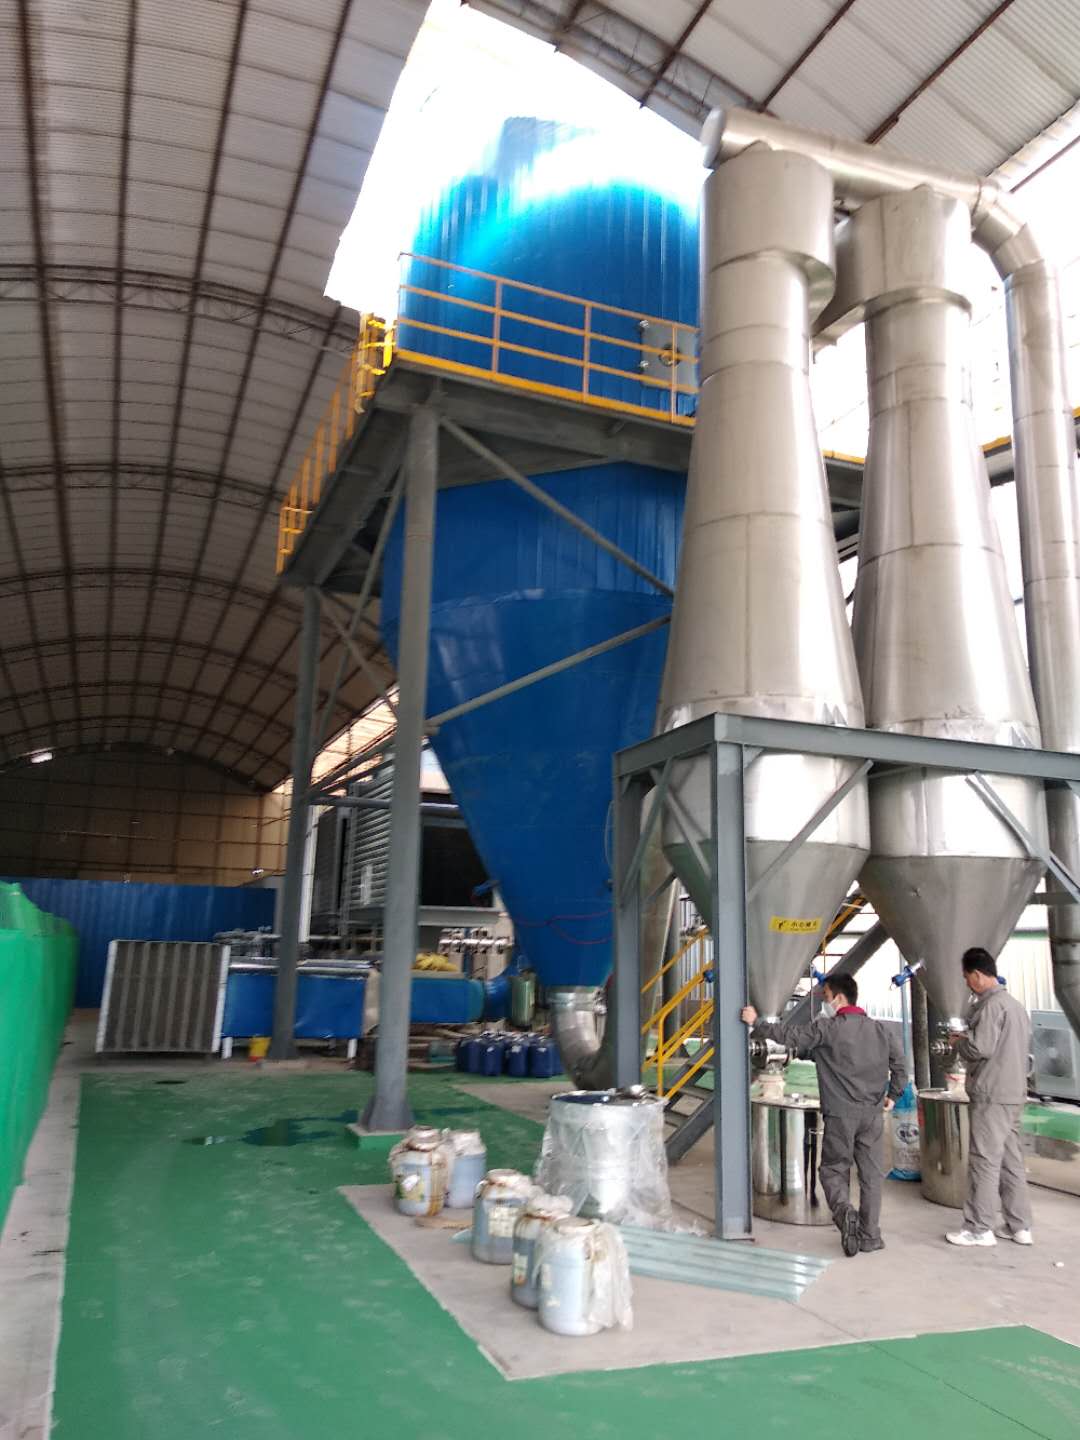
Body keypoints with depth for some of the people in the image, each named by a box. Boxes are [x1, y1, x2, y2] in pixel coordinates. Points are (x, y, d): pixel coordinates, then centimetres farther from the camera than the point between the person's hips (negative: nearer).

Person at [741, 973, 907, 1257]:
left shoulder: (828, 1028, -9)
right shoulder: (881, 1030, 5)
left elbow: (789, 1034, -10)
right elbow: (899, 1065, 7)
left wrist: (756, 1022, 1)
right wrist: (892, 1095, 21)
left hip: (840, 1114, -4)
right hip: (873, 1114, 4)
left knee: (834, 1168, 9)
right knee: (871, 1174, 11)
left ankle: (844, 1210, -16)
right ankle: (870, 1235, 12)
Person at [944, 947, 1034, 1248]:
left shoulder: (991, 1005, -15)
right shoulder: (1015, 1005, 15)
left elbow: (979, 1049, -21)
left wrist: (958, 1041, -1)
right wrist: (968, 1038, 15)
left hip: (991, 1096, -9)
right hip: (1013, 1093, 9)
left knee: (984, 1161, -3)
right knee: (1011, 1160, 13)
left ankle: (979, 1229, 2)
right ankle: (1019, 1226, 19)